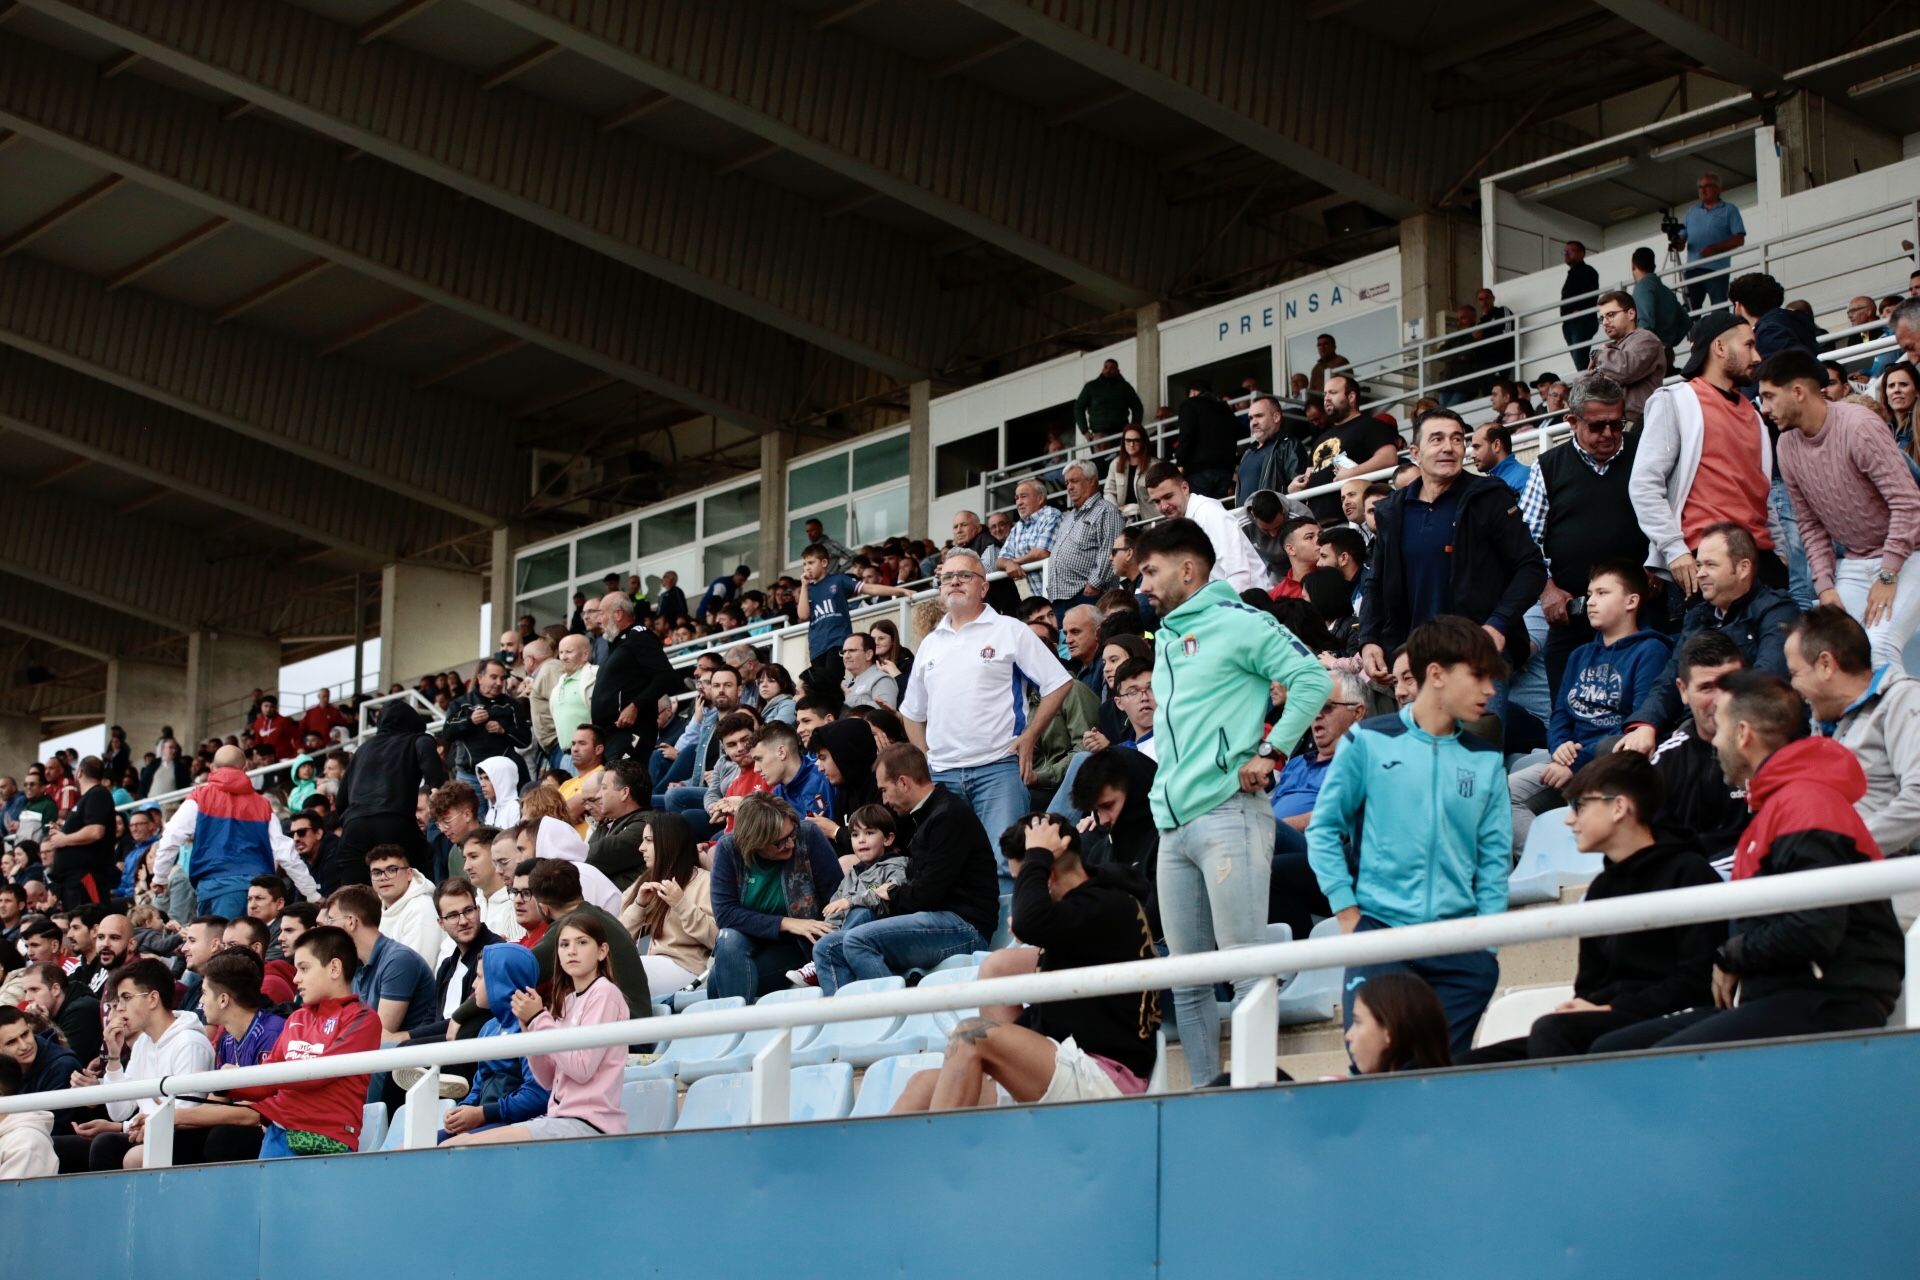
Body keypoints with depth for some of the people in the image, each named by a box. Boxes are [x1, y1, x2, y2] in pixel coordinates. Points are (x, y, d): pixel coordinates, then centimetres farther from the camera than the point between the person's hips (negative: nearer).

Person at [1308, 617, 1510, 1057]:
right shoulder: (1369, 742, 1)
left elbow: (1494, 856, 9)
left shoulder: (1486, 760, 9)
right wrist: (1347, 912, -2)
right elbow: (1324, 828, 5)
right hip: (1379, 929, -3)